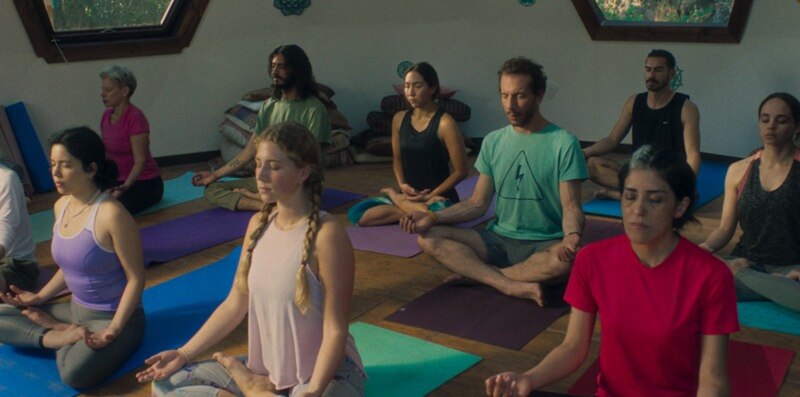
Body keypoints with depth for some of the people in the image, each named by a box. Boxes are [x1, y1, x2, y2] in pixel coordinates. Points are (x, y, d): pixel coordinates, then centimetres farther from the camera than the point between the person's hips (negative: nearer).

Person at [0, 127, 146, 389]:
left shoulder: (111, 214, -22)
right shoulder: (61, 206, 4)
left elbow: (136, 278, -19)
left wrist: (113, 330, -25)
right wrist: (38, 298, 7)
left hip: (114, 316, -8)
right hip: (76, 310, 9)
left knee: (74, 373, -35)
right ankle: (67, 334, -5)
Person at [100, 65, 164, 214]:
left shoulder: (135, 118, -19)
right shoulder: (106, 116, 5)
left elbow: (140, 161, -23)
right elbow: (105, 154, 9)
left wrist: (124, 188, -34)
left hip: (144, 182, -7)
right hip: (118, 180, 7)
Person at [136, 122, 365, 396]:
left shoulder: (326, 235, -21)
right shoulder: (258, 224, 1)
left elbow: (335, 328, -19)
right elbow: (236, 303, 7)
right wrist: (183, 354, 3)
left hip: (327, 373, -7)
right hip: (267, 368, 7)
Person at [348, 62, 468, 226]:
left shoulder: (444, 123, -12)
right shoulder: (399, 119, 5)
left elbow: (460, 171, -10)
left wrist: (429, 196, -12)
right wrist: (402, 185, -3)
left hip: (439, 197, -5)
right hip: (409, 195, 5)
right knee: (356, 213, -16)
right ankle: (420, 209, -12)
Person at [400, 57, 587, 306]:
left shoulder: (563, 143, -6)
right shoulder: (493, 142, 7)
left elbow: (571, 207, -9)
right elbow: (477, 204, 8)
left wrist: (572, 236, -32)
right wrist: (434, 217, -7)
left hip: (545, 244, -3)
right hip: (499, 240, 4)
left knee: (572, 258, -38)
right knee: (428, 237, -16)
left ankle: (473, 272, -21)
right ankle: (512, 285, -28)